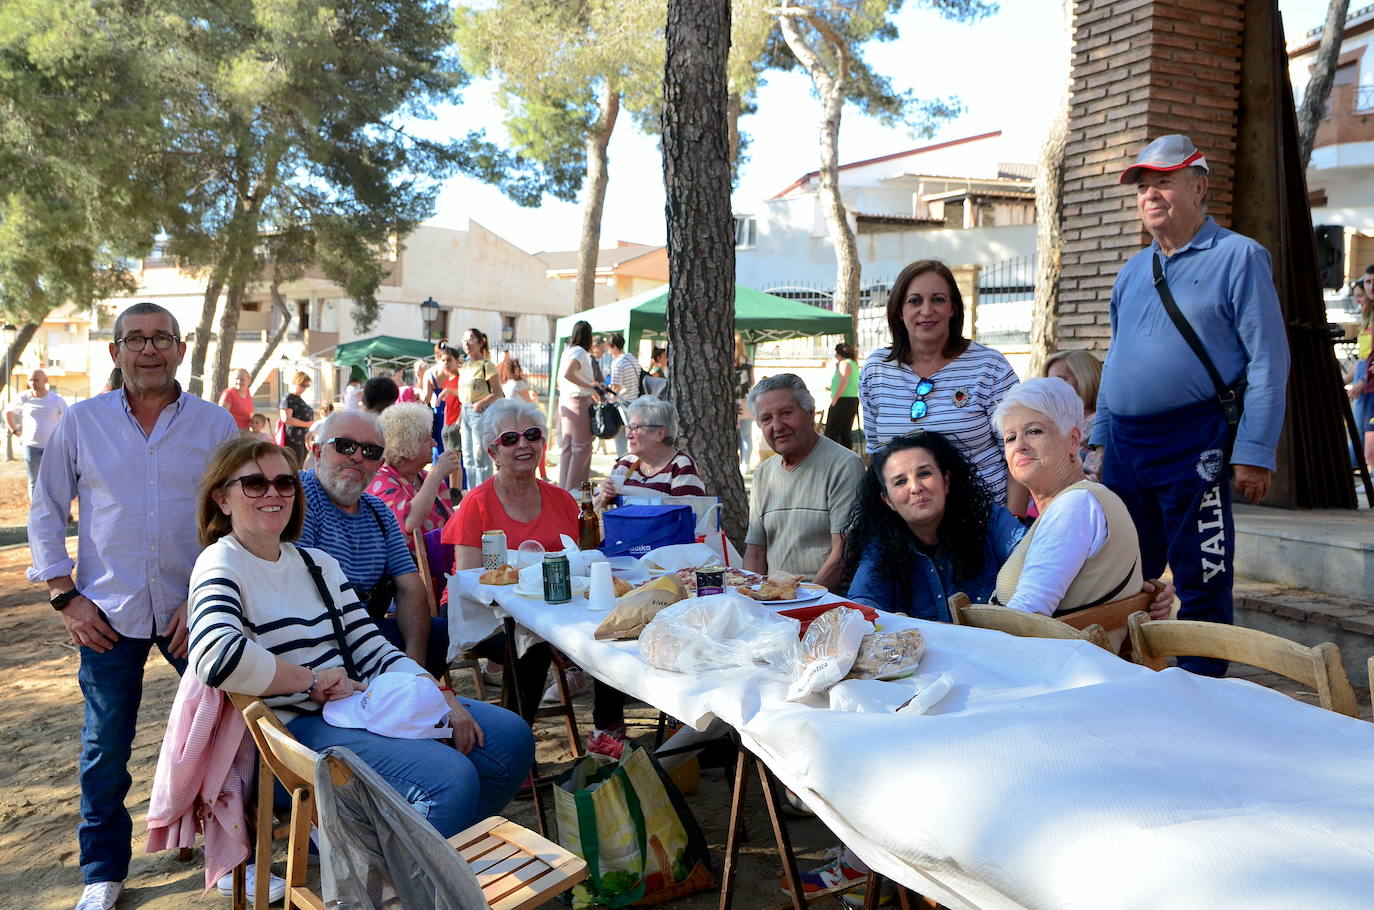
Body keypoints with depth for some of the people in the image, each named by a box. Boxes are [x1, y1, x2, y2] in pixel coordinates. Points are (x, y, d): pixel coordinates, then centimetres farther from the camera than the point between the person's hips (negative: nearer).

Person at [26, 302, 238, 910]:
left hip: (195, 608, 0)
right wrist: (65, 596, 0)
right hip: (108, 613, 1)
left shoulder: (215, 424, 1)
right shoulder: (81, 421, 3)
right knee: (105, 750, 8)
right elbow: (46, 511, 8)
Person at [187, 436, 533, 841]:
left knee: (511, 737, 2)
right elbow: (217, 656, -28)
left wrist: (438, 693, -4)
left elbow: (372, 650, 11)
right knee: (450, 777, -26)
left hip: (355, 708, 8)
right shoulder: (222, 566, -6)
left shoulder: (318, 564, 17)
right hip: (293, 728, -8)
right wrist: (315, 680, -17)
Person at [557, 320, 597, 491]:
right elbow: (567, 373, -28)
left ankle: (564, 486, 17)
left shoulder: (567, 351, 13)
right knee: (582, 446, -3)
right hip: (579, 401, -9)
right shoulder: (580, 352, -13)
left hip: (564, 401, 9)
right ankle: (573, 488, -4)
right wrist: (589, 385, -21)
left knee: (567, 446, 13)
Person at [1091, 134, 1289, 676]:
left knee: (1201, 583, 0)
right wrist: (1099, 438, 15)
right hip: (1125, 446, 6)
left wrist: (1253, 452, -14)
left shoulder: (1238, 256, -2)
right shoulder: (1133, 271, 17)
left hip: (1194, 448, -6)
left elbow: (1268, 361, -8)